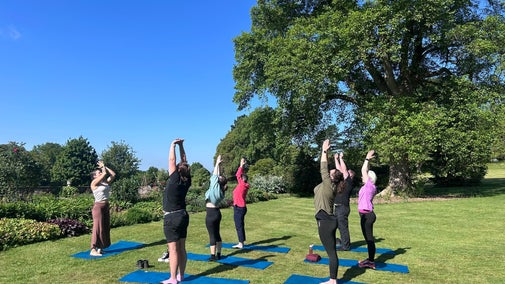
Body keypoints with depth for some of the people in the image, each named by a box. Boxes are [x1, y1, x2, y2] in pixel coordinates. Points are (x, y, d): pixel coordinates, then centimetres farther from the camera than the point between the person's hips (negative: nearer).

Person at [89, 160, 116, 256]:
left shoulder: (106, 182, 12)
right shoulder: (94, 183, -7)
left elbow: (113, 174, 10)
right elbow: (105, 173, -16)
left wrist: (104, 166, 14)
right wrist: (102, 167, 4)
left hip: (106, 206, 8)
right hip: (98, 206, -8)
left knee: (106, 228, 10)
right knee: (98, 227, -8)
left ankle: (100, 247, 19)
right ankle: (93, 250, -4)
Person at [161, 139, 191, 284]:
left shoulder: (175, 180, -16)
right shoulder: (187, 181, 0)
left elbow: (172, 160, -13)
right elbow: (184, 162, 7)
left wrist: (173, 144, -3)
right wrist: (181, 146, 9)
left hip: (171, 218, -7)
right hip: (183, 216, 7)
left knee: (173, 250, -3)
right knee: (182, 248, 11)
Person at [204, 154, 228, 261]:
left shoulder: (215, 187, -15)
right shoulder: (221, 189, 4)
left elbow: (215, 176, -10)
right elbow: (217, 176, 10)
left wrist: (217, 164, -5)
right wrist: (219, 165, 13)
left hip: (211, 213, -8)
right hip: (217, 212, 8)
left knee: (212, 235, -3)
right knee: (217, 234, 13)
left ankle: (213, 256, 2)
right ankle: (218, 254, 19)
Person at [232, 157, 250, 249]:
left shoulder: (242, 185, -15)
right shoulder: (243, 185, 7)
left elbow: (238, 175, -15)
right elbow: (240, 175, 16)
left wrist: (241, 165, -9)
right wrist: (242, 166, 15)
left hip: (239, 208, -9)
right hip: (240, 208, 9)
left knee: (239, 226, -3)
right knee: (240, 226, 14)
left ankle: (241, 244, 3)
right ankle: (241, 243, 20)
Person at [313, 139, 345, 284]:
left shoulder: (328, 185, -13)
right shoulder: (327, 185, 9)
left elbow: (323, 169, -11)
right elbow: (325, 169, 15)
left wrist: (324, 151, -4)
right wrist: (324, 152, 17)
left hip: (326, 222, -10)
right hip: (328, 221, 10)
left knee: (331, 253, -2)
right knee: (331, 252, 13)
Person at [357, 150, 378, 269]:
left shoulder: (370, 186, -11)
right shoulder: (367, 187, 12)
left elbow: (363, 171, -12)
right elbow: (365, 171, 20)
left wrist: (367, 159, -5)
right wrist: (367, 160, 21)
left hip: (367, 215, -10)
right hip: (365, 215, 10)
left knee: (369, 238, -4)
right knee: (368, 238, 15)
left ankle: (371, 262, 2)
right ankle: (370, 259, 23)